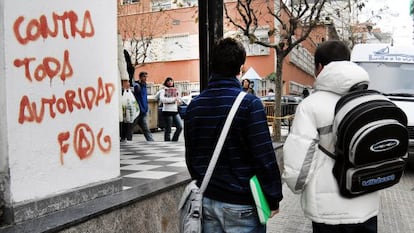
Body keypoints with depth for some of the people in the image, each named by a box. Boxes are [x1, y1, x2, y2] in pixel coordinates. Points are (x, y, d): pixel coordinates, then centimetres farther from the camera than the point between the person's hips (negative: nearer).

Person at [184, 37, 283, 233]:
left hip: (207, 201, 5)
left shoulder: (194, 105, 3)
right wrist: (273, 198, -6)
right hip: (240, 204, -5)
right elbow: (265, 157, -16)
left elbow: (190, 156, 10)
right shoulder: (249, 103, -15)